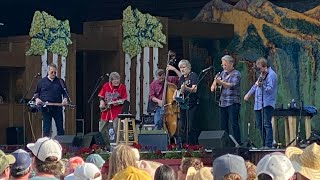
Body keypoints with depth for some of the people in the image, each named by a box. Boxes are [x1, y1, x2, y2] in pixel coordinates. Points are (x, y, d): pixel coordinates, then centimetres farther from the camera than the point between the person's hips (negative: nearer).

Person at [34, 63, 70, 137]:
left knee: (60, 128, 4)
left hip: (57, 108, 1)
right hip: (46, 108, -1)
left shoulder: (60, 81, 9)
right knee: (46, 128, 0)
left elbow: (65, 93, 11)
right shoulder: (42, 81, 8)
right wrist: (37, 98, -4)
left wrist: (65, 99, -9)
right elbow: (36, 93, 15)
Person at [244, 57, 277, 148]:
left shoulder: (271, 74, -9)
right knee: (259, 125, 10)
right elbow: (256, 85, 32)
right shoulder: (262, 74, 20)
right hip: (258, 104, 10)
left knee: (266, 124, -14)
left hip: (267, 104, -10)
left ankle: (268, 145, -17)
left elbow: (270, 88, -18)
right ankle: (264, 144, 15)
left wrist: (261, 86, -27)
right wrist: (249, 94, 29)